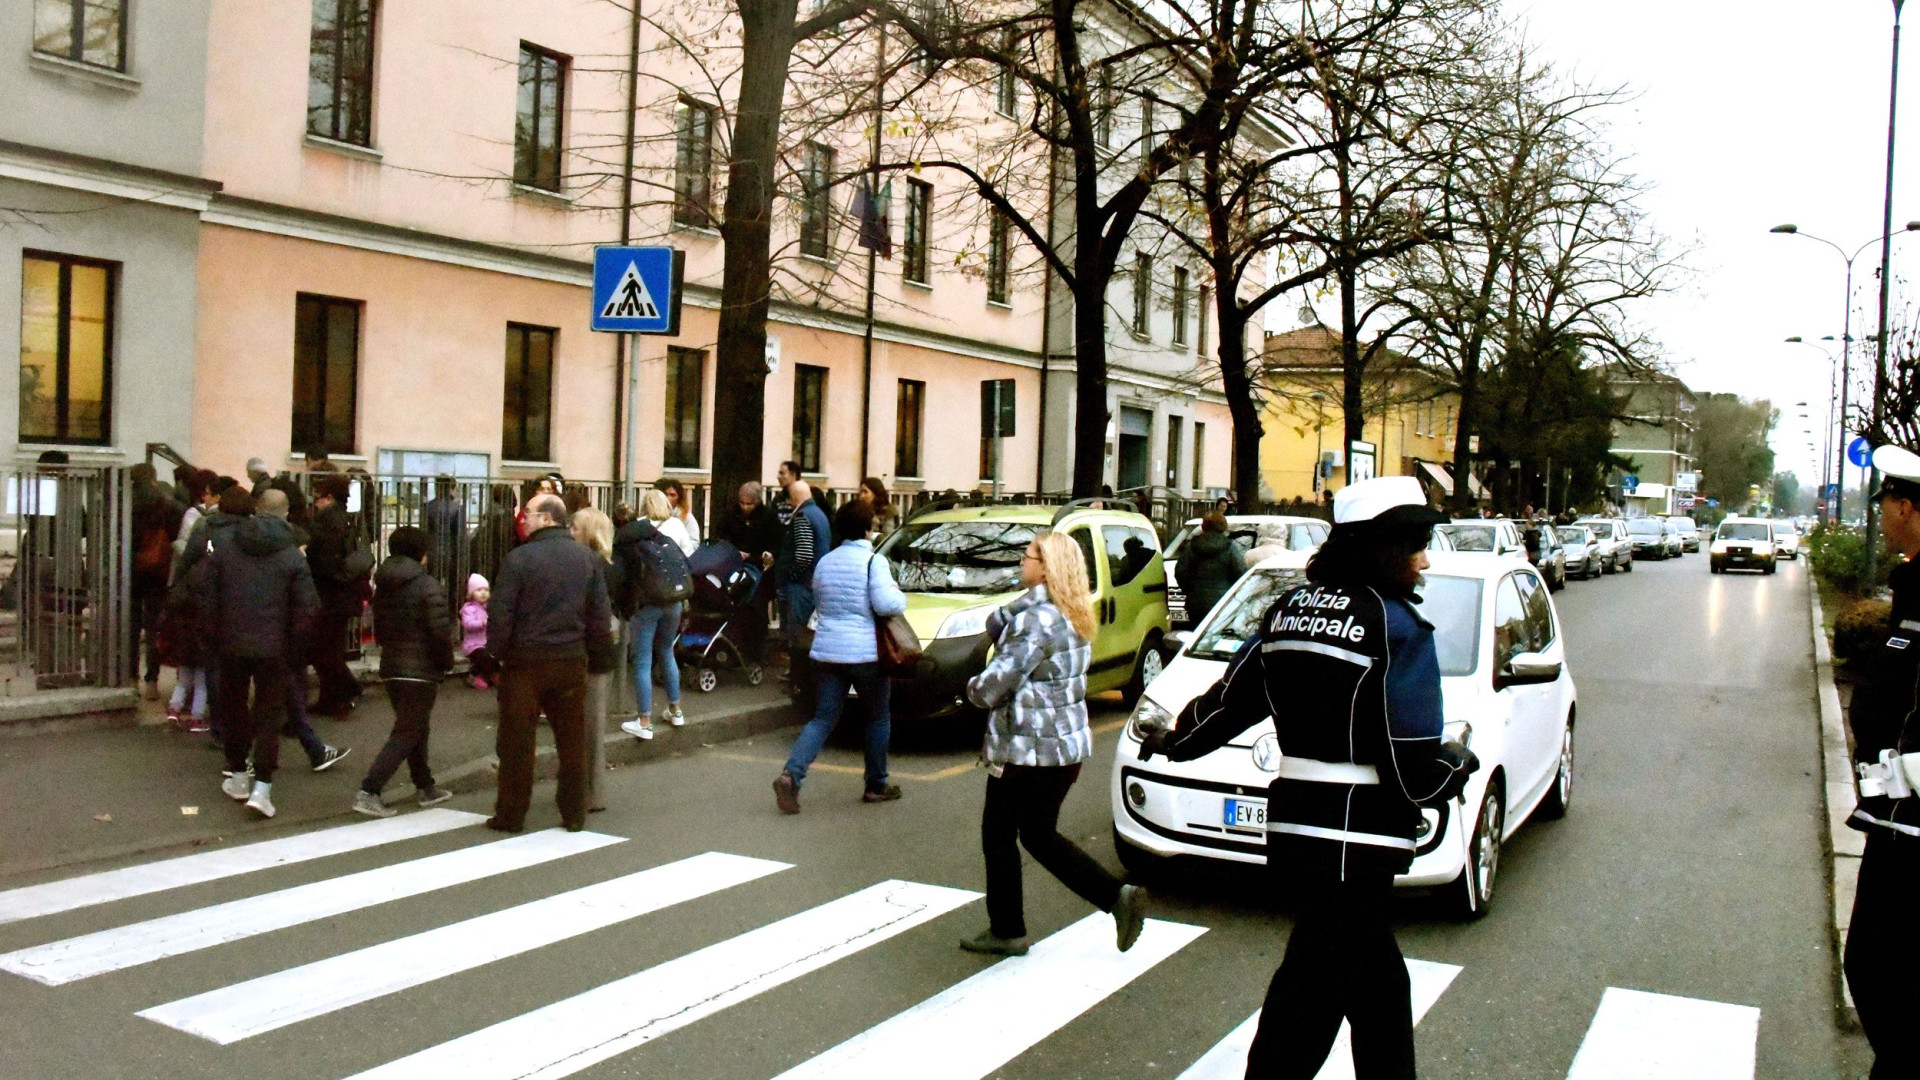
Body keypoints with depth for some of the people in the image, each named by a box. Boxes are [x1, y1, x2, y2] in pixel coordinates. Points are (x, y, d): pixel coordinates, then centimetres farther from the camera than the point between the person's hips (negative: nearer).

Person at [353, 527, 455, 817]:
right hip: (422, 670, -8)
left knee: (415, 728, 20)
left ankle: (425, 787, 29)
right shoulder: (428, 586, -13)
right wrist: (447, 662, -4)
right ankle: (368, 792, -12)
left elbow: (378, 629, 16)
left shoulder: (383, 586, 10)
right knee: (406, 734, -4)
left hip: (390, 667, 8)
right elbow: (441, 630, -18)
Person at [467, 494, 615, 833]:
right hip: (572, 661, 4)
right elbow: (600, 615, 5)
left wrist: (493, 655, -2)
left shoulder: (519, 558, -10)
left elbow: (500, 614, -12)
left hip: (526, 662, -4)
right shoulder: (589, 559, 4)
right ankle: (574, 814, 18)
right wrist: (599, 657, 12)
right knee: (572, 741, 11)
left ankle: (510, 815, 14)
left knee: (516, 741, 6)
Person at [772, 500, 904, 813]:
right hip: (865, 653, -5)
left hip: (826, 651, 5)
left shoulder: (825, 562, 11)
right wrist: (901, 597, 0)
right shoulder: (873, 561, -10)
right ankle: (876, 786, 21)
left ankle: (791, 774, -14)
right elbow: (886, 604, -19)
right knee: (878, 718, 14)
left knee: (823, 718, 7)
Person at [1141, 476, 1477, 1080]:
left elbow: (1228, 700, 15)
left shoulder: (1291, 608, 7)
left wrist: (1173, 741, 32)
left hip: (1292, 827, 7)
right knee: (1310, 1000, 1)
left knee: (1379, 984, 22)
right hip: (1356, 842, -7)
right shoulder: (1397, 628, -12)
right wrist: (1459, 765, 7)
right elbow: (1414, 770, -14)